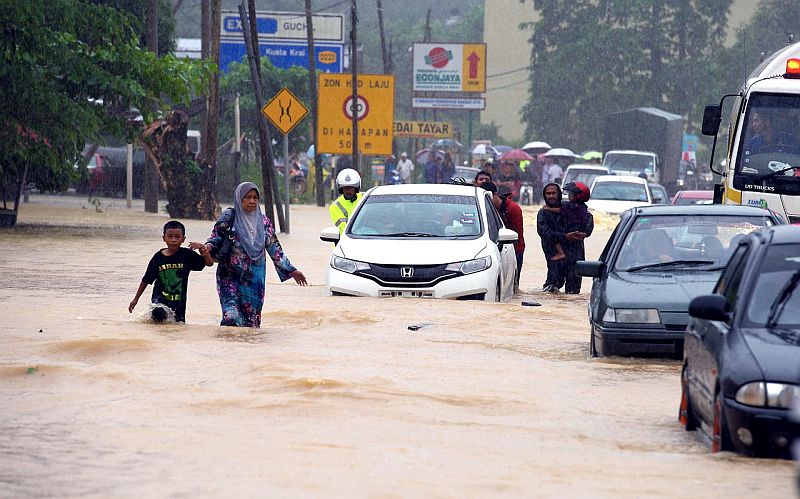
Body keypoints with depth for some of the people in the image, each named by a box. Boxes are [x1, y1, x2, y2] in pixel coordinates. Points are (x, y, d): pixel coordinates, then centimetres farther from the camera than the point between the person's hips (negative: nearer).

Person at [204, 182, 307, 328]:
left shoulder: (263, 221, 9)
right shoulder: (229, 217, -1)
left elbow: (274, 248, 14)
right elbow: (216, 237, -3)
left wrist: (291, 270, 12)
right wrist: (209, 246, -27)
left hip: (254, 278, 4)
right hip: (230, 276, -4)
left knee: (251, 318, 2)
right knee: (232, 317, -19)